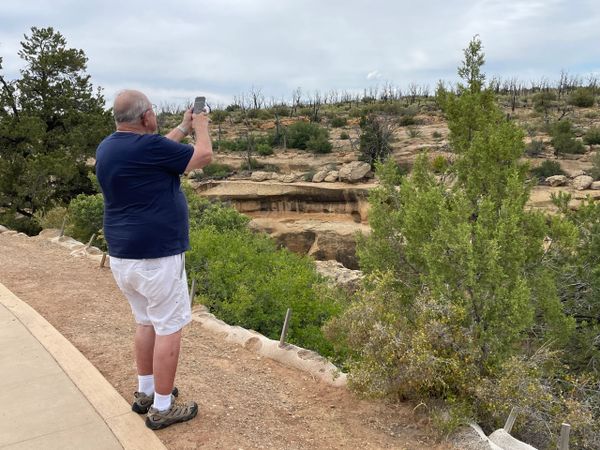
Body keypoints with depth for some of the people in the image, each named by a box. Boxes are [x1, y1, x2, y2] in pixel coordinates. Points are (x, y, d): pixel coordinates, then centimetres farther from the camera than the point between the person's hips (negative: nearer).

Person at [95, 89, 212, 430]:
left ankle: (146, 392, 32)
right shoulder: (148, 145, -19)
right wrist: (201, 127, 11)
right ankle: (162, 409, 12)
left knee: (146, 322, 21)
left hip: (123, 256, 9)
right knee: (169, 328, 3)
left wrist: (183, 128, 29)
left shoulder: (107, 147, 7)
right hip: (156, 256, -9)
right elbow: (204, 156, -7)